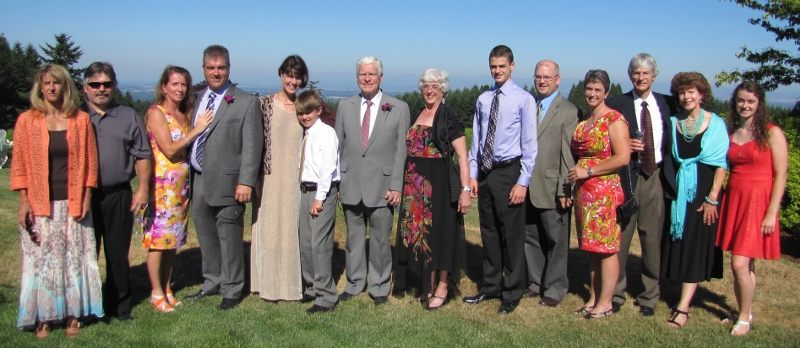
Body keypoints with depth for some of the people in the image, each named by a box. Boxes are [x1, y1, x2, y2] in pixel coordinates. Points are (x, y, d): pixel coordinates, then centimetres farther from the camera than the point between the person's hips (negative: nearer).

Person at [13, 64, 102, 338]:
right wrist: (24, 202, -5)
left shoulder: (81, 120, 3)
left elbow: (90, 162, 5)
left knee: (75, 259, 6)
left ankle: (73, 315, 16)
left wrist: (86, 198, -2)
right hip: (40, 205, -1)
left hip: (73, 203, 1)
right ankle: (43, 318, 14)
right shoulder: (26, 121, 1)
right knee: (41, 260, 4)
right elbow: (19, 165, 1)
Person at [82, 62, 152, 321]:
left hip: (118, 195, 1)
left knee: (118, 254, 8)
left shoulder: (129, 117, 8)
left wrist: (143, 189, 0)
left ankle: (119, 307, 20)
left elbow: (143, 155, 7)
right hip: (82, 196, 0)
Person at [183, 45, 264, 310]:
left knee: (229, 238, 2)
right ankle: (212, 283, 32)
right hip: (198, 181, 6)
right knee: (206, 236, 16)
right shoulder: (196, 99, 14)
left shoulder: (246, 102, -4)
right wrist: (189, 178, 8)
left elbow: (252, 146, -9)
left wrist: (246, 182, -16)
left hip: (226, 183, -6)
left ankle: (231, 290, 17)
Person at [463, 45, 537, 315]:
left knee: (512, 235, 4)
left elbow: (529, 144, -8)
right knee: (488, 232, 15)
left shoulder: (524, 99, -7)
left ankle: (512, 293, 19)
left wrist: (523, 182, -12)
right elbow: (476, 140, 11)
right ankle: (491, 286, 29)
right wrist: (472, 175, 5)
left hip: (508, 172, -5)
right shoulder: (483, 99, 9)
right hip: (485, 172, 5)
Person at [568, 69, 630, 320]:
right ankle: (593, 298, 20)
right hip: (584, 192, 8)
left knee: (606, 248, -2)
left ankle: (605, 303, 7)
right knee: (591, 247, 12)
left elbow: (623, 157, -16)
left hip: (605, 191, -7)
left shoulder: (614, 120, -8)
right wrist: (575, 173, 7)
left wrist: (589, 171, -15)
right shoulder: (584, 120, 15)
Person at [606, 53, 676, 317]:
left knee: (653, 238, 6)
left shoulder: (668, 104, 10)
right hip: (626, 176, -2)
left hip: (657, 177, 2)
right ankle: (615, 293, 17)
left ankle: (649, 296, 20)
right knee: (620, 236, 2)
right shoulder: (616, 105, 2)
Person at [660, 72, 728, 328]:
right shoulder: (672, 122, 6)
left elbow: (721, 163, -7)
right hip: (677, 192, 4)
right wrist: (669, 188, 1)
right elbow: (668, 158, 9)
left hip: (703, 192, -3)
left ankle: (682, 307, -4)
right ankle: (686, 296, 18)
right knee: (678, 245, 6)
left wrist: (712, 198, -13)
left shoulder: (715, 124, -4)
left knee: (696, 245, -3)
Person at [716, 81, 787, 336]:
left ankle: (744, 318, 11)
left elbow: (780, 176, -8)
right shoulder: (730, 133, 9)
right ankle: (744, 313, 26)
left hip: (758, 203, -4)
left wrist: (771, 213, -12)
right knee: (746, 265, 12)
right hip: (733, 200, 4)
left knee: (740, 264, -7)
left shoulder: (772, 133, -6)